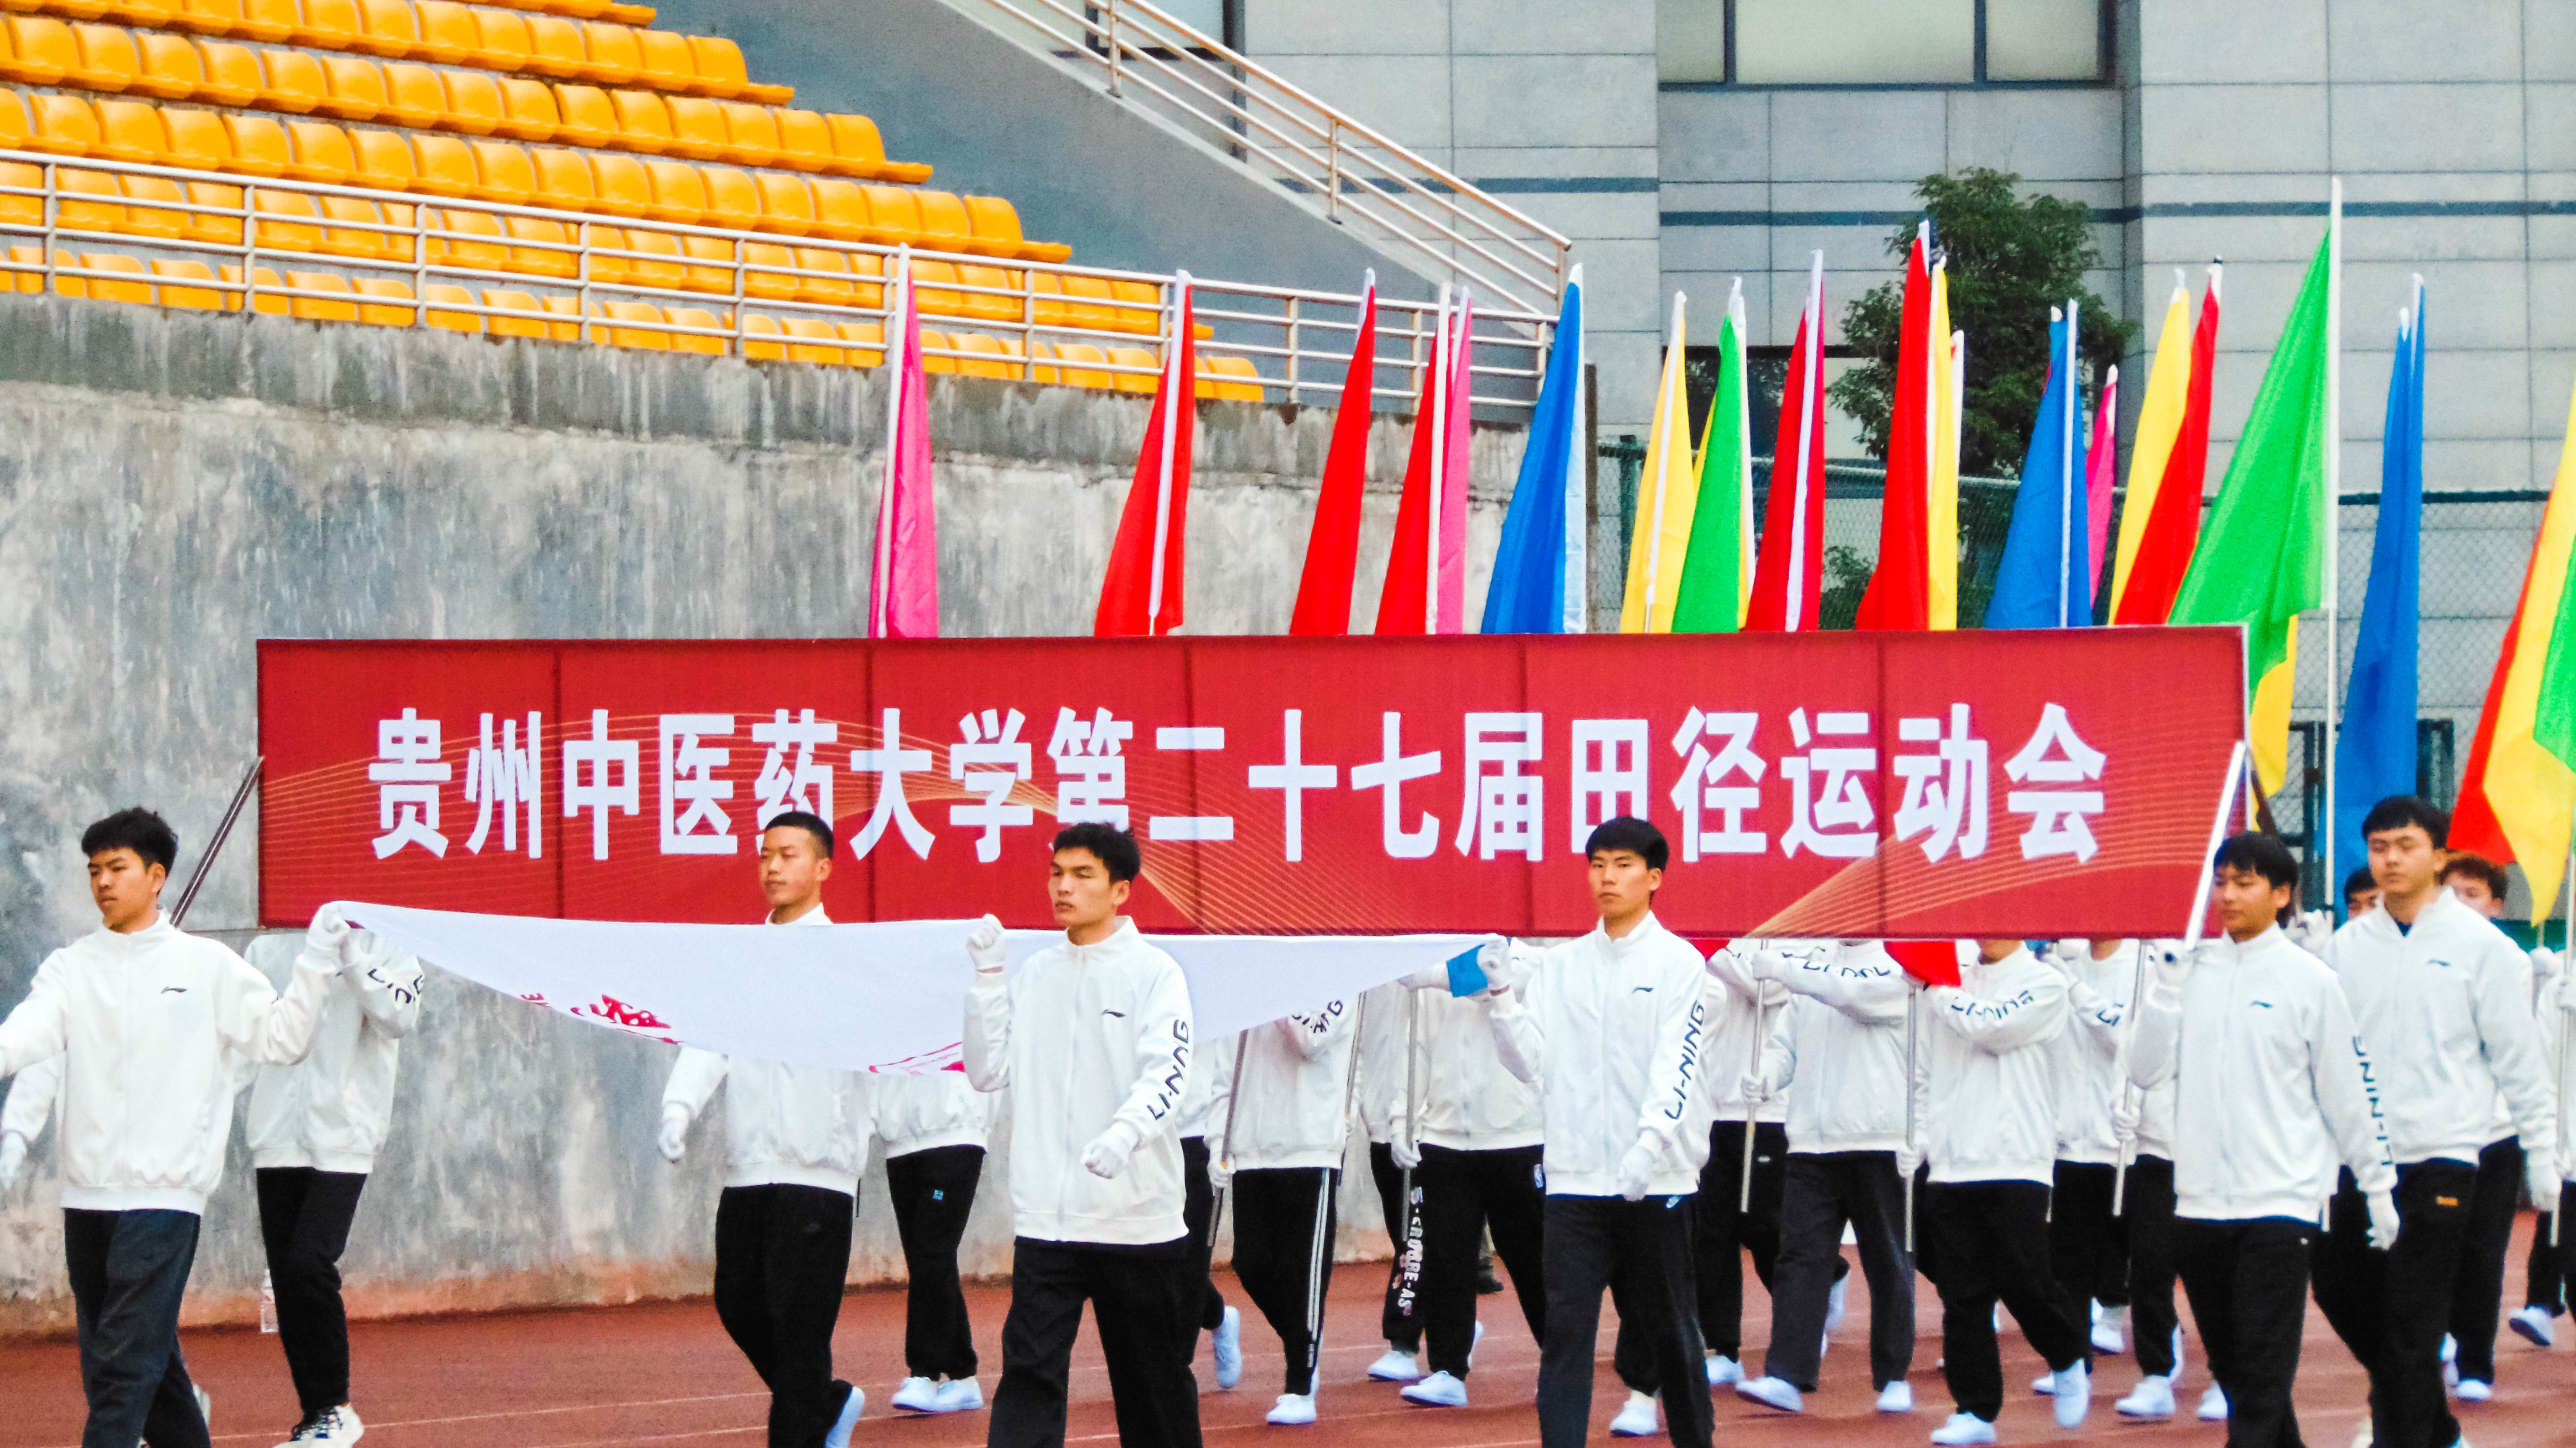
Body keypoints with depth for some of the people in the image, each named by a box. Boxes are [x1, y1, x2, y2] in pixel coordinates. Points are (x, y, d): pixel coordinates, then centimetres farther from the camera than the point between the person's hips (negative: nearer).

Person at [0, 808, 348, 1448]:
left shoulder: (207, 965, 3)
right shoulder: (71, 967, 8)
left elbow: (279, 1039, 3)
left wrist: (318, 964, -10)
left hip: (165, 1193, -4)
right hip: (87, 1196, 4)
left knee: (127, 1365, -11)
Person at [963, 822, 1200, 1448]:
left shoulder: (1154, 973, -3)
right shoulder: (1033, 974, 11)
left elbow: (1167, 1074, -15)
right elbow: (988, 1073, 9)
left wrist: (1124, 1134, -35)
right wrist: (987, 977, 0)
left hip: (1140, 1215, -3)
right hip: (1045, 1215, 3)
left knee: (1155, 1379, 9)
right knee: (1029, 1372, -8)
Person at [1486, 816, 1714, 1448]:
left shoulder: (1679, 963, -1)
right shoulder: (1557, 966, 10)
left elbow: (1676, 1068, -11)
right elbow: (1532, 1062, 6)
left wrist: (1649, 1145, -25)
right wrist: (1501, 999, -9)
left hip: (1656, 1181, -3)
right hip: (1575, 1178, 3)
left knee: (1670, 1330, 8)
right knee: (1566, 1331, -4)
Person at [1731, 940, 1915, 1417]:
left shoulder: (1899, 967, -2)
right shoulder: (1814, 963, 15)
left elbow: (1851, 990, -22)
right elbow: (1785, 1041, 14)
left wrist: (1778, 965, -21)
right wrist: (1767, 1077, -6)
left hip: (1879, 1143, -4)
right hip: (1812, 1143, 4)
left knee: (1887, 1264, 5)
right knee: (1801, 1257, -4)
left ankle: (1894, 1377, 17)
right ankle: (1786, 1378, -8)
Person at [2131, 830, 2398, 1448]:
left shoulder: (2308, 980, -3)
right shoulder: (2191, 970, 7)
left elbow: (2348, 1091, 1)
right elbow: (2147, 1071, 1)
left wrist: (2378, 1186, 3)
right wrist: (2164, 984, -9)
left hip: (2279, 1203, -5)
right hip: (2200, 1203, 5)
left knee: (2263, 1373, -9)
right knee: (2231, 1367, 12)